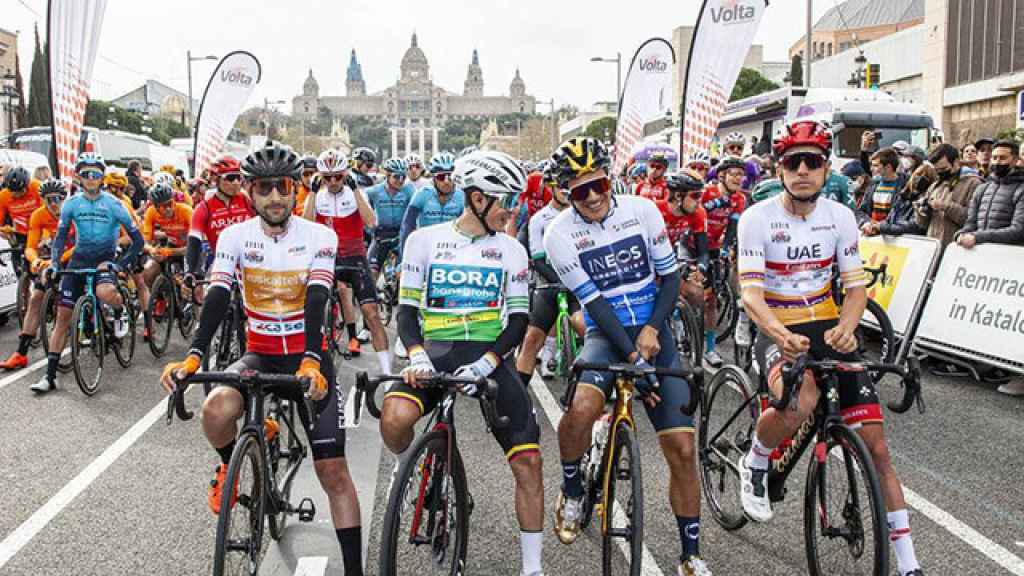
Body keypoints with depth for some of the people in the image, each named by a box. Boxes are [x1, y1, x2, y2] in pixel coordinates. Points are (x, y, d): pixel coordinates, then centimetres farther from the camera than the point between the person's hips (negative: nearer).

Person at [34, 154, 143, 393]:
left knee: (106, 293, -38)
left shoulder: (113, 204, -11)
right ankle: (50, 375, 5)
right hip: (79, 259, 3)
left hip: (104, 260, -3)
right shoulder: (72, 203, -2)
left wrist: (119, 264, -19)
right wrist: (54, 263, -13)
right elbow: (60, 235, 3)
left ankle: (121, 310, 1)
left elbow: (138, 240, -10)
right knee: (62, 316, -1)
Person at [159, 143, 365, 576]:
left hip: (308, 358, -1)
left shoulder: (320, 237, -10)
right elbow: (217, 298, -17)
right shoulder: (236, 236, -6)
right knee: (216, 411, -31)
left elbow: (316, 303, -22)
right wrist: (193, 356, -33)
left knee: (333, 471, -4)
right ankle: (232, 463, 5)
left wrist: (311, 362, -38)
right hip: (259, 355, 1)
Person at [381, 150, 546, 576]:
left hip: (489, 359, 1)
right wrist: (416, 354, -15)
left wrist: (486, 361, -14)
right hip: (435, 353, -1)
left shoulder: (511, 250, 8)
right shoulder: (425, 240, 5)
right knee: (394, 418, -33)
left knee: (528, 462, -8)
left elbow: (518, 318, 3)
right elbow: (407, 307, 5)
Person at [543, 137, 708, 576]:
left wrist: (652, 330, -12)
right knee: (581, 407, -34)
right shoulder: (559, 235, -10)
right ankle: (571, 492, -3)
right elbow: (595, 304, -14)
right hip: (606, 335, -2)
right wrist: (633, 358, -21)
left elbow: (670, 276, 3)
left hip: (653, 332, 2)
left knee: (682, 448, -5)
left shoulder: (642, 211, -3)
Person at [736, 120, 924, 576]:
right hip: (776, 331, -4)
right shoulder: (757, 218, -12)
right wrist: (780, 334, -39)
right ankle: (754, 465, -2)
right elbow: (750, 292, -19)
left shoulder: (840, 216, -1)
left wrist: (846, 327, -22)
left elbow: (856, 286, 0)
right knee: (799, 406, -37)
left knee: (875, 443, -2)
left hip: (828, 329, 4)